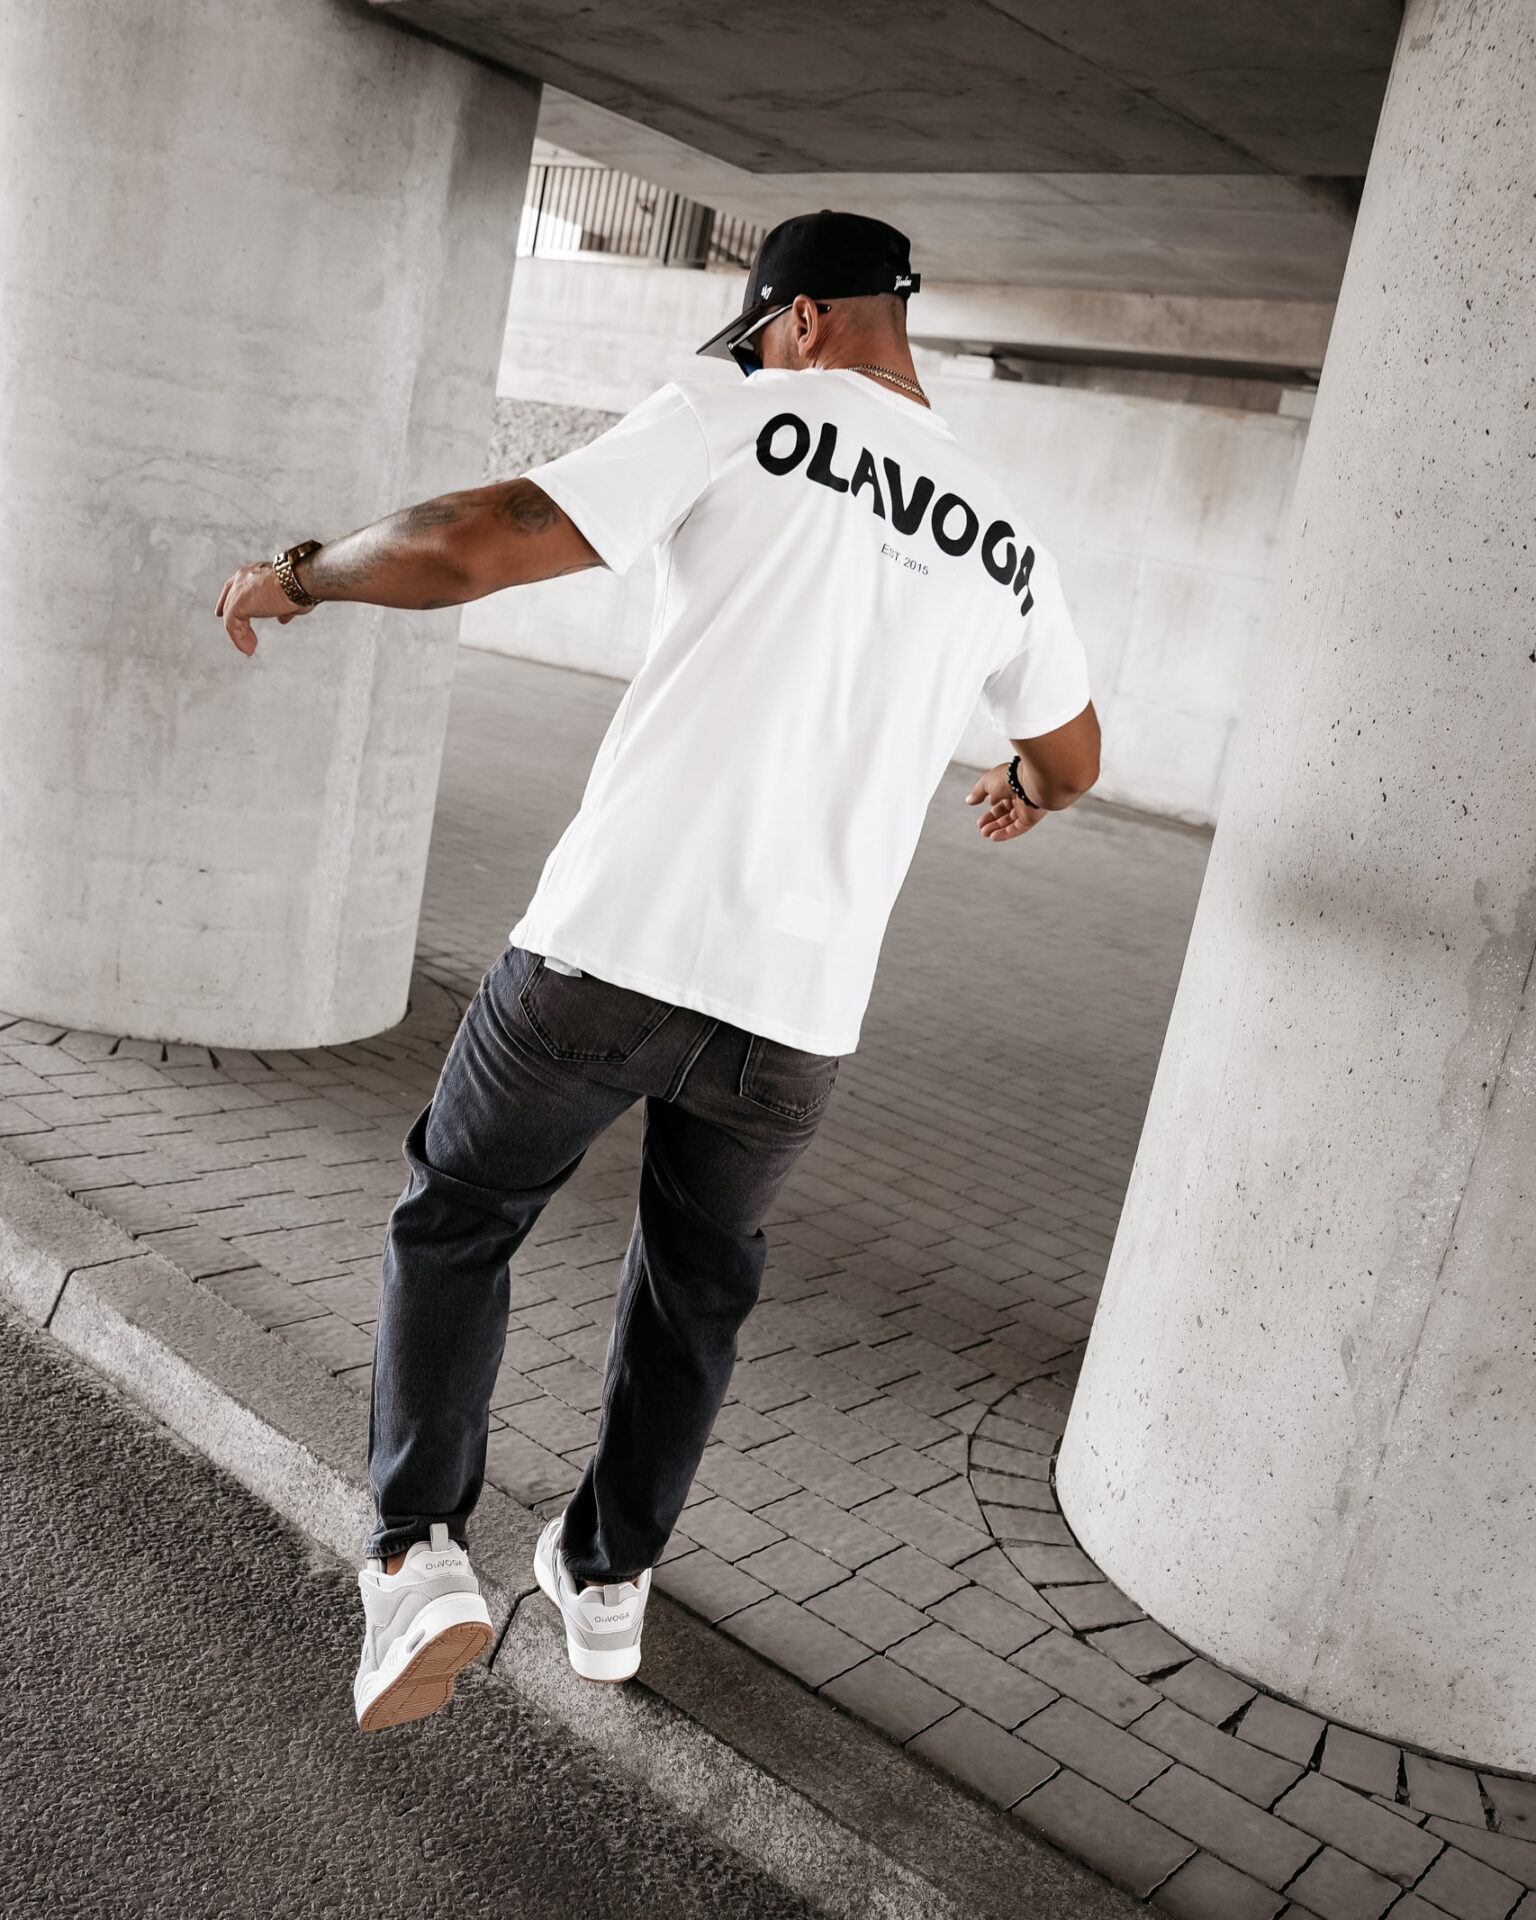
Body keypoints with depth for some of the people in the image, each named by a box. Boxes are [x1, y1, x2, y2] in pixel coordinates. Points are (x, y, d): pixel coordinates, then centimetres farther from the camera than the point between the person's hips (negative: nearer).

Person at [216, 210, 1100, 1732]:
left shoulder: (748, 422, -1)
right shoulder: (1002, 548, 14)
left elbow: (473, 547, -9)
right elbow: (1069, 754, 31)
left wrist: (299, 571, 9)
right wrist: (1018, 793, 55)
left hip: (609, 947, -4)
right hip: (800, 1003, 4)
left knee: (454, 1219, 20)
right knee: (697, 1278, 27)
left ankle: (419, 1553, 11)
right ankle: (608, 1575, 39)